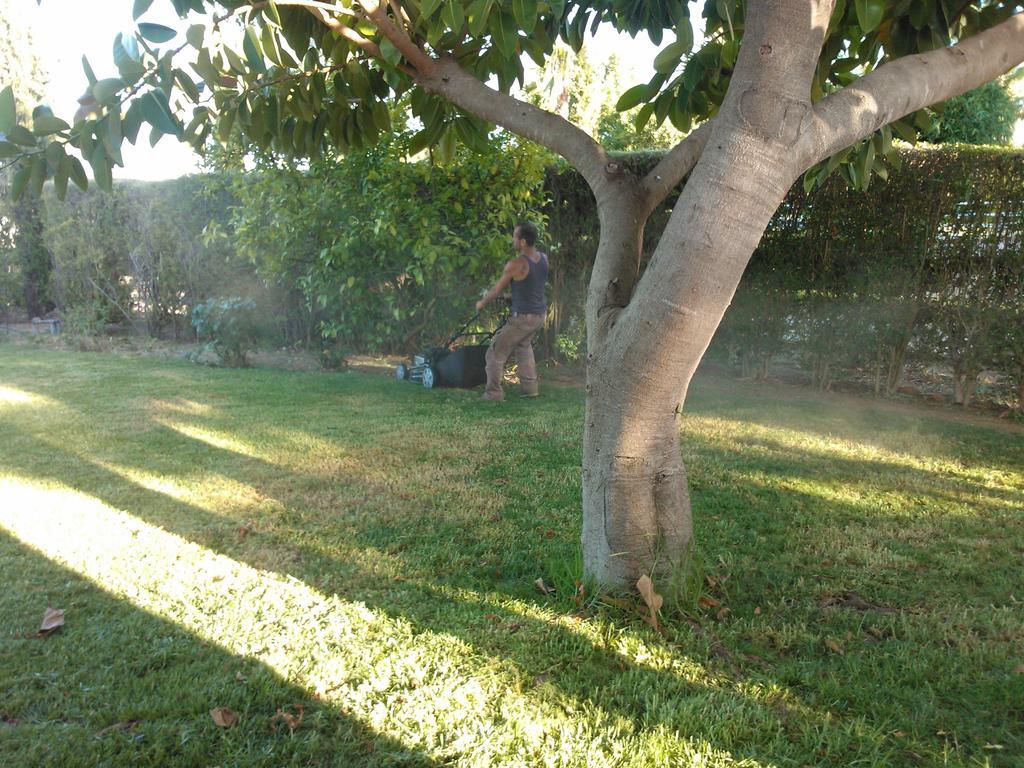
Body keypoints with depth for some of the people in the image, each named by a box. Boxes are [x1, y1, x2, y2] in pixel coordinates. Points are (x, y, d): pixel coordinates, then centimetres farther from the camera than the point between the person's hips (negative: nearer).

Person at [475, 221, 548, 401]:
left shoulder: (516, 264, -19)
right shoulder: (544, 258, 1)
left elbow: (497, 290, -6)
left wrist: (482, 303, 11)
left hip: (523, 317, -8)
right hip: (541, 313, 8)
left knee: (496, 352, 3)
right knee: (523, 345, 31)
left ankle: (494, 392, 4)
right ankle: (529, 387, 29)